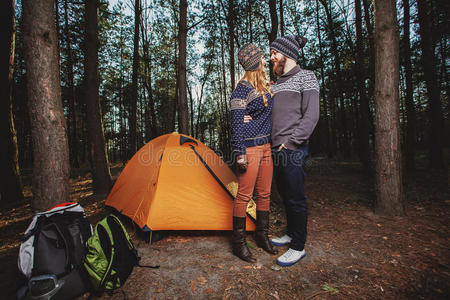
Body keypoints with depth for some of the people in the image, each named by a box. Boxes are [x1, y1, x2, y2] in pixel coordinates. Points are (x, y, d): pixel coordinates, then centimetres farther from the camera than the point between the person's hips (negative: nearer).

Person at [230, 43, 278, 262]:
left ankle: (262, 236, 31)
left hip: (266, 146, 9)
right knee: (244, 195, 0)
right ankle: (238, 243, 15)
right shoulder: (242, 89, -10)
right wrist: (239, 153, -19)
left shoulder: (265, 86, 16)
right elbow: (237, 123, -15)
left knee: (264, 193, 14)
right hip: (250, 148, -8)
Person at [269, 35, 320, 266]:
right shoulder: (276, 84, 20)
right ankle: (291, 233, 33)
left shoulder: (305, 77, -2)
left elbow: (311, 115, -11)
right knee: (285, 195, 16)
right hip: (276, 149, 8)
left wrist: (291, 141, -17)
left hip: (293, 150, -8)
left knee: (295, 197, -1)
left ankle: (298, 247, 13)